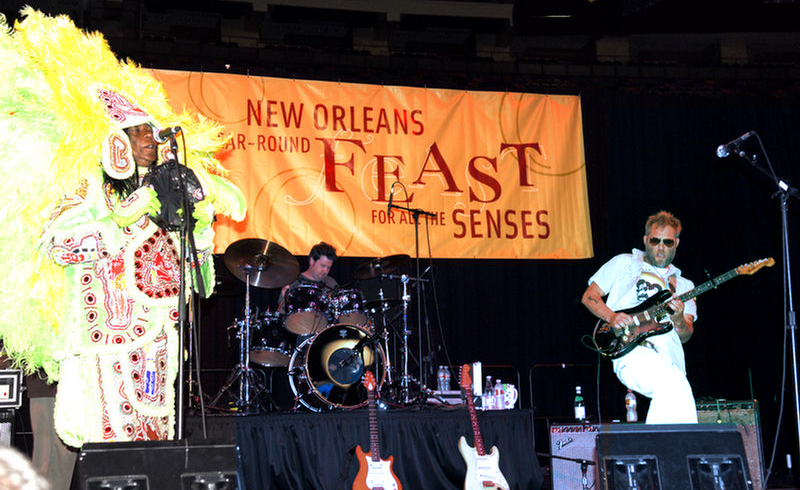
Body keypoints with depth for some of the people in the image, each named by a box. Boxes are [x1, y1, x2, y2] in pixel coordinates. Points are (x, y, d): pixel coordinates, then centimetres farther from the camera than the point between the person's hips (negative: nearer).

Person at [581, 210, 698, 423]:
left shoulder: (683, 285, 26)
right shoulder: (624, 264, 20)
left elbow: (685, 335, 15)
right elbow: (589, 297, 14)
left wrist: (679, 320, -10)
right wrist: (611, 317, -5)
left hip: (670, 360, 4)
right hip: (633, 352, -4)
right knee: (675, 384, -32)